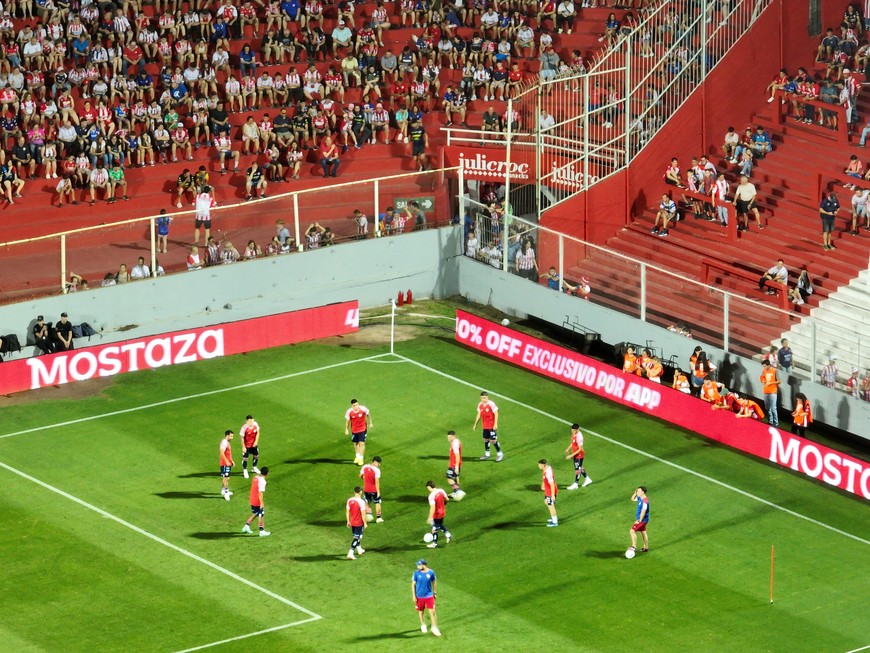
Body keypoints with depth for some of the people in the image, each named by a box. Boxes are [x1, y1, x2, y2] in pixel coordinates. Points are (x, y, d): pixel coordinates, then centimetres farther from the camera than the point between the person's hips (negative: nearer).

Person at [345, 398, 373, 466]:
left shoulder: (363, 409, -22)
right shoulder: (349, 412, -19)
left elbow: (368, 414, -1)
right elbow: (347, 420, -4)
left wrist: (370, 423, 6)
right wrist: (346, 429, -2)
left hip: (362, 429, -2)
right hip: (354, 429, 2)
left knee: (362, 443, -10)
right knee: (355, 443, 16)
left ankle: (361, 459, -2)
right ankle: (357, 457, 38)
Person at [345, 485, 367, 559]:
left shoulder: (349, 500, -3)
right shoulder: (361, 502, -21)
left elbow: (347, 512, 3)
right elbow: (363, 514, -19)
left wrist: (348, 521, 14)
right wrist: (365, 523, -7)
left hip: (352, 522, 6)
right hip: (359, 523, -6)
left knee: (356, 536, 24)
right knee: (356, 538, -1)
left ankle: (359, 549, 42)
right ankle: (350, 553, -8)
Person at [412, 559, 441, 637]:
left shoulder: (431, 572, -6)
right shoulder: (416, 573, -7)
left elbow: (434, 582, 9)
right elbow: (413, 584, -1)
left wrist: (435, 593, 12)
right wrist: (413, 595, -5)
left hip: (429, 596, -1)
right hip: (419, 596, 1)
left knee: (432, 611, -6)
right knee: (420, 612, 13)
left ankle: (434, 628, 2)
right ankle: (423, 625, 35)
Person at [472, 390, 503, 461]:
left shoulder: (491, 404, -14)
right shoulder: (480, 405, 5)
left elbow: (496, 414, -11)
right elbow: (479, 415, 16)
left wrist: (495, 424, -17)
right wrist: (475, 424, 17)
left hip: (492, 426, -6)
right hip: (485, 426, 6)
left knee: (493, 440, -7)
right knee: (486, 439, 13)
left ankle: (499, 454, 7)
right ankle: (487, 454, 26)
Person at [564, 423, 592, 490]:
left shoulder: (579, 437, -30)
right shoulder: (574, 434, -3)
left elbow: (580, 449, -27)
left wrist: (571, 455, -27)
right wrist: (568, 449, 2)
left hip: (579, 455, -9)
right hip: (575, 454, 9)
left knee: (577, 469, 3)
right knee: (579, 468, 22)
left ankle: (576, 484, 15)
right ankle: (587, 479, 38)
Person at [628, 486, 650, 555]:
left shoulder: (645, 501, -25)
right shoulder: (640, 498, 5)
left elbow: (643, 512, -28)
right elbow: (633, 499, 21)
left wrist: (639, 520, -27)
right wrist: (635, 493, 3)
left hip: (642, 519, -10)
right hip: (642, 519, 10)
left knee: (632, 531, -14)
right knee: (643, 532, 18)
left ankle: (634, 547, -15)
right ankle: (646, 548, 26)